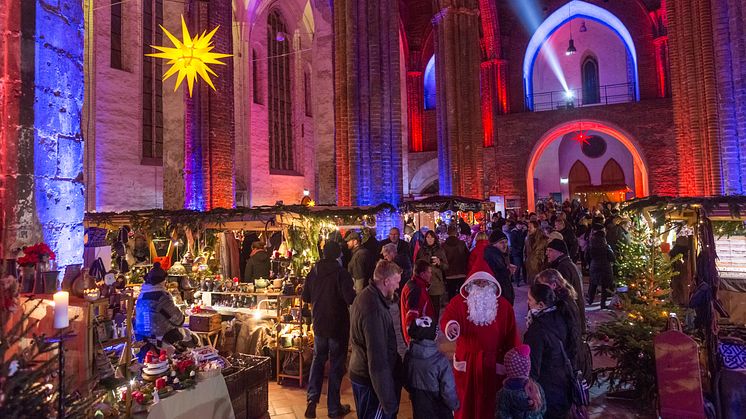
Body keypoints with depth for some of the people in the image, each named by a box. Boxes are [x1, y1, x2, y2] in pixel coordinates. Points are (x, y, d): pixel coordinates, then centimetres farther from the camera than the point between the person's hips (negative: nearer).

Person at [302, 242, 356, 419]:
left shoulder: (313, 271, -3)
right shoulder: (341, 273, -19)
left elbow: (305, 297, 5)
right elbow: (350, 298, -28)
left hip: (319, 324, 4)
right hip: (338, 325, -4)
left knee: (318, 359, 21)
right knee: (336, 364, 9)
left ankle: (312, 400, 15)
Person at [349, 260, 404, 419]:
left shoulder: (364, 296, 1)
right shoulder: (374, 310, -30)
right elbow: (378, 360, -29)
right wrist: (389, 400, -22)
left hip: (360, 372, 9)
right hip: (371, 381, -9)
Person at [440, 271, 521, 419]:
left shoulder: (504, 305, 0)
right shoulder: (459, 301, -6)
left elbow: (511, 335, 2)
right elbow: (446, 318, -22)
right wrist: (450, 326, -45)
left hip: (494, 362, 1)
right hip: (466, 361, -1)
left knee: (491, 400, 13)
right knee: (466, 399, 12)